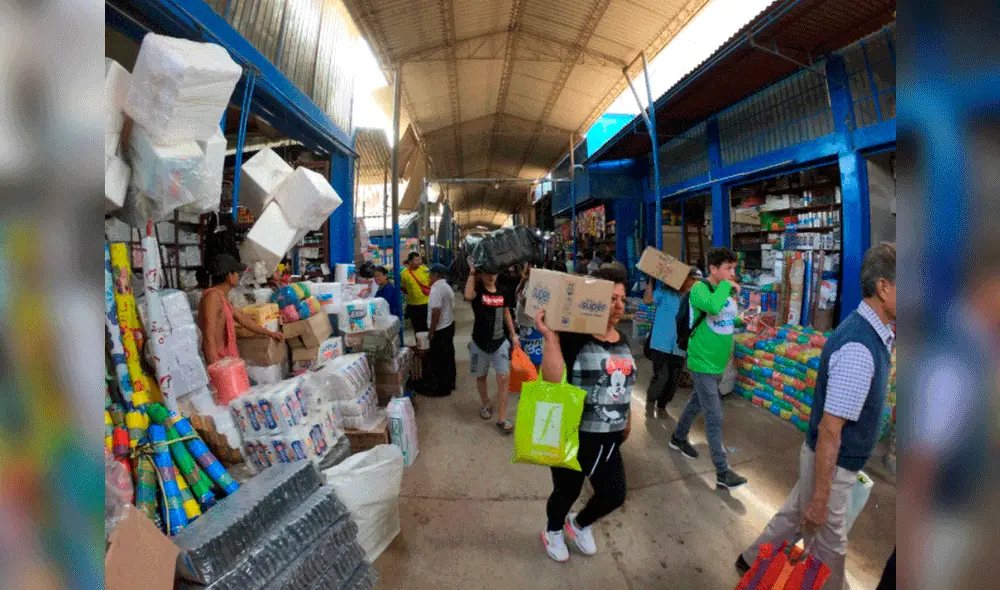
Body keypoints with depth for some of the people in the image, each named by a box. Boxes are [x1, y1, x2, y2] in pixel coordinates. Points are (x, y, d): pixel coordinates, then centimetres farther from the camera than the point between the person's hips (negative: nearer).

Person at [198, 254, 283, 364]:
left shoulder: (222, 296, 12)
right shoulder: (213, 296, -19)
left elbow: (242, 318, 23)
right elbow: (209, 338, -24)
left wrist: (270, 334, 31)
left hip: (228, 360, 10)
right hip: (220, 362, -10)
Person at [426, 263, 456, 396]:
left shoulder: (436, 289, -20)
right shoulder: (447, 287, 12)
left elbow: (436, 311, -26)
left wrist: (431, 330, -20)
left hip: (440, 330, -10)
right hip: (449, 326, 10)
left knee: (439, 359, 1)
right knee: (448, 356, 17)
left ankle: (441, 388, 10)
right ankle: (449, 383, 28)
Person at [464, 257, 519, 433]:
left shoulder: (501, 292, 1)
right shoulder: (478, 290, -11)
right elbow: (468, 295, -37)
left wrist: (513, 335, 12)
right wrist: (472, 272, -31)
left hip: (500, 342, 2)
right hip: (480, 343, -2)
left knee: (504, 377, -6)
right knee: (481, 377, 16)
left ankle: (501, 418, 4)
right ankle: (485, 405, 42)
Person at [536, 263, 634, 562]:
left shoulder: (622, 339, 3)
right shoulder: (573, 337, -20)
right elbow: (552, 380, -31)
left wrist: (628, 419, 23)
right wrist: (550, 336, -39)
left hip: (609, 439, 7)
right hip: (573, 436, -6)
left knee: (614, 495, 16)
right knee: (567, 492, 15)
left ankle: (579, 524, 49)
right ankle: (553, 531, 50)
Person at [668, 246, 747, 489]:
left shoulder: (727, 292, 5)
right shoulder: (699, 289, -19)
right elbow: (713, 307, -41)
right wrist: (726, 286, -25)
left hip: (718, 362, 8)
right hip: (703, 363, -8)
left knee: (698, 403, 23)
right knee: (715, 417, -3)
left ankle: (678, 438, 45)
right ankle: (723, 472, 8)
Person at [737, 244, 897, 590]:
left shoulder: (868, 332, -2)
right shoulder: (859, 351, -30)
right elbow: (829, 430, -27)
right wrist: (821, 499, -22)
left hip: (829, 459, 9)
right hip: (831, 464, -9)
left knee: (795, 514, 26)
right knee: (830, 546, 15)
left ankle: (753, 561, 46)